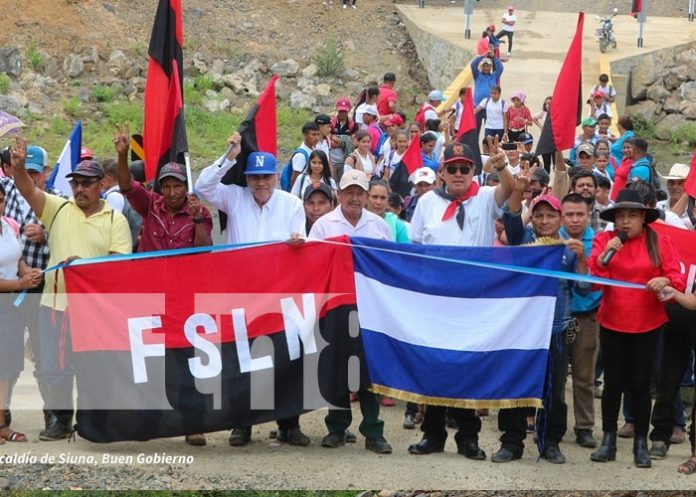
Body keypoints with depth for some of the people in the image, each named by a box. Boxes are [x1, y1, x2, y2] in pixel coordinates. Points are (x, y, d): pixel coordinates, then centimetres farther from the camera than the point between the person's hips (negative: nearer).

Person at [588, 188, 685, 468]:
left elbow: (677, 278, -5)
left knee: (640, 383, 4)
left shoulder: (661, 242, -1)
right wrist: (604, 256, -22)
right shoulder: (604, 239, 0)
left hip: (648, 324, -1)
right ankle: (609, 440, 16)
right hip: (612, 322, 1)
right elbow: (592, 279, -6)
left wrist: (665, 281, -26)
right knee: (613, 382, 6)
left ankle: (641, 444, 11)